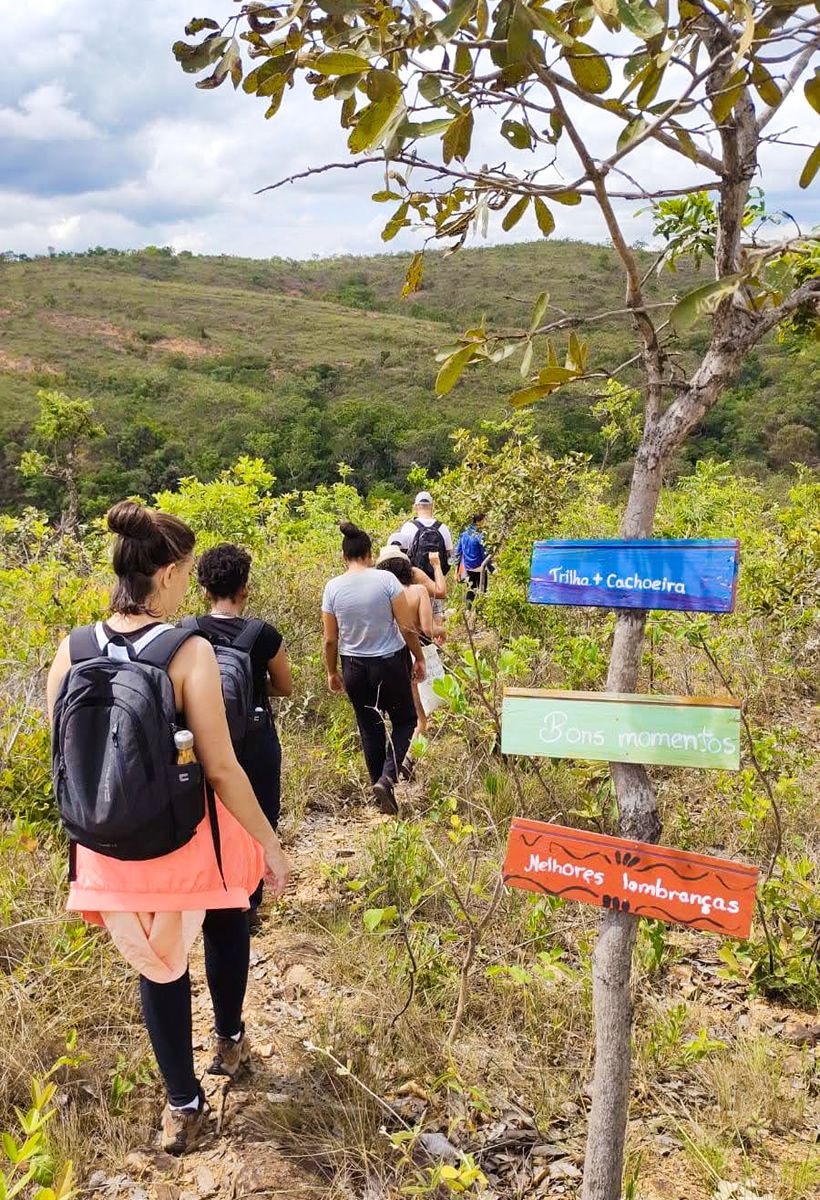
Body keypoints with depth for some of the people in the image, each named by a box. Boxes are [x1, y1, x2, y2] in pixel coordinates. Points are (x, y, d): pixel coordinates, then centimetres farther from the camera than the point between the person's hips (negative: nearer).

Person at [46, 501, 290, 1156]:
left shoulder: (71, 649, -7)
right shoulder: (189, 650, -21)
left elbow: (62, 756, 3)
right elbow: (220, 768, -19)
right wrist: (271, 845, -7)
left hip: (110, 845, 4)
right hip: (187, 838, -3)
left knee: (159, 963, 23)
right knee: (227, 920, 30)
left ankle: (183, 1107, 37)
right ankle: (229, 1039, 48)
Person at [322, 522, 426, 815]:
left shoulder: (333, 587, -6)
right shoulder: (386, 579, -13)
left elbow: (330, 639, -1)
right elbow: (407, 627, -11)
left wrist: (332, 672, 13)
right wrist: (419, 658, 4)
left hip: (354, 667, 3)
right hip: (390, 662, -2)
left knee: (370, 728, 16)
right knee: (405, 720, 16)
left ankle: (379, 788, 26)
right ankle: (387, 777, -4)